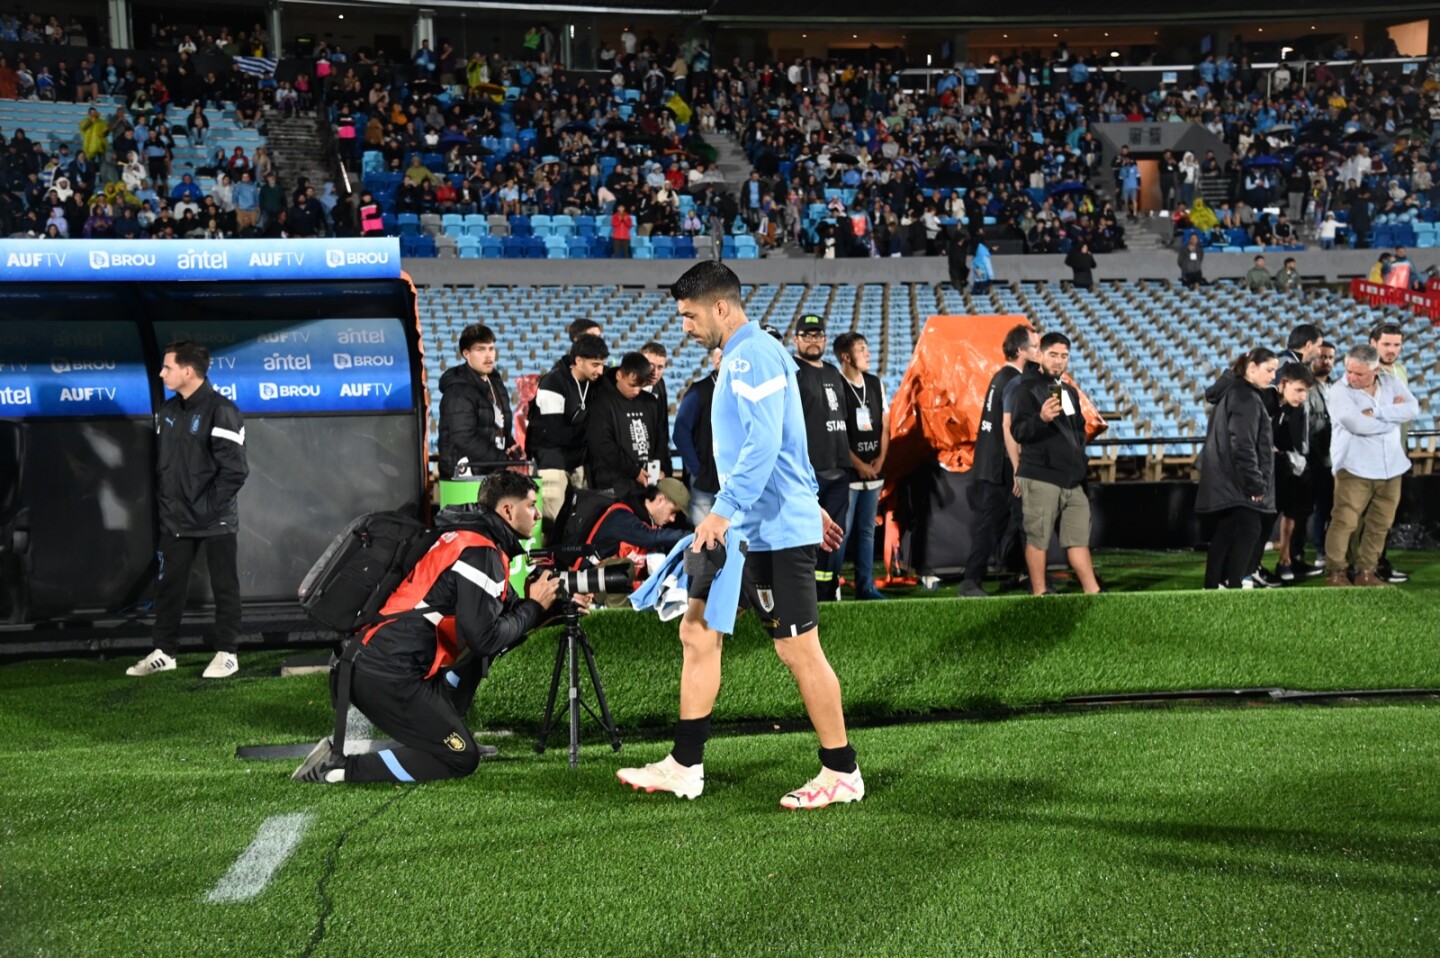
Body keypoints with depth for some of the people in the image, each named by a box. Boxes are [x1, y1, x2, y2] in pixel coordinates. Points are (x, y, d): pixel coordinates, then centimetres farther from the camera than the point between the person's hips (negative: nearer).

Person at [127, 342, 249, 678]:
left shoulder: (220, 411, -15)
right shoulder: (168, 412, 7)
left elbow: (234, 470, -18)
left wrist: (208, 507, -16)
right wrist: (162, 503, 8)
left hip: (215, 521, -7)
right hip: (175, 520, 7)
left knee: (224, 587, 5)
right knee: (168, 585, 10)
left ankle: (227, 653, 13)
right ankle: (164, 652, 20)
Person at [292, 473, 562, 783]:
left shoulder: (466, 538, 19)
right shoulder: (481, 553, -11)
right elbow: (485, 639, -15)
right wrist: (533, 607, -2)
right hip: (387, 676, -10)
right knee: (461, 759, -2)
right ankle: (340, 769, -9)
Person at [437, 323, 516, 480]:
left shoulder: (496, 384, 15)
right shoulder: (458, 391, -11)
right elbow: (464, 439, -20)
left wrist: (514, 452, 1)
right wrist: (504, 460, -17)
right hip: (467, 474, -8)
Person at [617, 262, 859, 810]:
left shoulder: (754, 357, -14)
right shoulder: (740, 359, 17)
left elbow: (764, 444, -25)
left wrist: (725, 510, -29)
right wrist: (809, 502, 29)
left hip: (775, 532, -10)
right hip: (743, 530, 10)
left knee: (798, 649, -4)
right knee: (697, 630, 9)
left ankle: (842, 774, 6)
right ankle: (685, 767, 14)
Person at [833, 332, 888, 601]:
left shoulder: (876, 384, 11)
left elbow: (885, 425, 16)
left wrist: (880, 458, 2)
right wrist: (859, 464, -11)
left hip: (874, 471, 6)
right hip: (847, 473, -6)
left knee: (867, 531, 11)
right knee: (841, 533, -5)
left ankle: (866, 586, 17)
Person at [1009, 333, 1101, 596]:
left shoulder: (1070, 391, 20)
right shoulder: (1027, 388, -4)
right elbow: (1018, 431, -14)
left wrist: (1080, 463, 18)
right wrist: (1041, 419, -32)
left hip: (1072, 478, 7)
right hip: (1040, 477, -7)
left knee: (1079, 537, 7)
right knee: (1038, 538, -5)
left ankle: (1093, 593, 8)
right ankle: (1039, 594, -1)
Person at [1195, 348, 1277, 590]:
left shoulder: (1231, 392, 16)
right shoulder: (1246, 398, -15)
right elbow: (1243, 446, -21)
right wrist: (1255, 483, -18)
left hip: (1224, 481, 10)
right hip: (1238, 479, -10)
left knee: (1225, 532, 11)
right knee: (1248, 530, -8)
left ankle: (1212, 586, 13)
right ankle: (1234, 585, -11)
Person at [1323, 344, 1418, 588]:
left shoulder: (1391, 383, 7)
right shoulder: (1339, 392, -9)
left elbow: (1412, 408, -7)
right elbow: (1358, 425, -23)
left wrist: (1377, 412, -16)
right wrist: (1394, 415, -9)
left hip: (1390, 467, 5)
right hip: (1355, 469, -5)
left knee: (1380, 524, 9)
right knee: (1345, 521, -7)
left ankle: (1366, 573, 18)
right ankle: (1335, 572, 3)